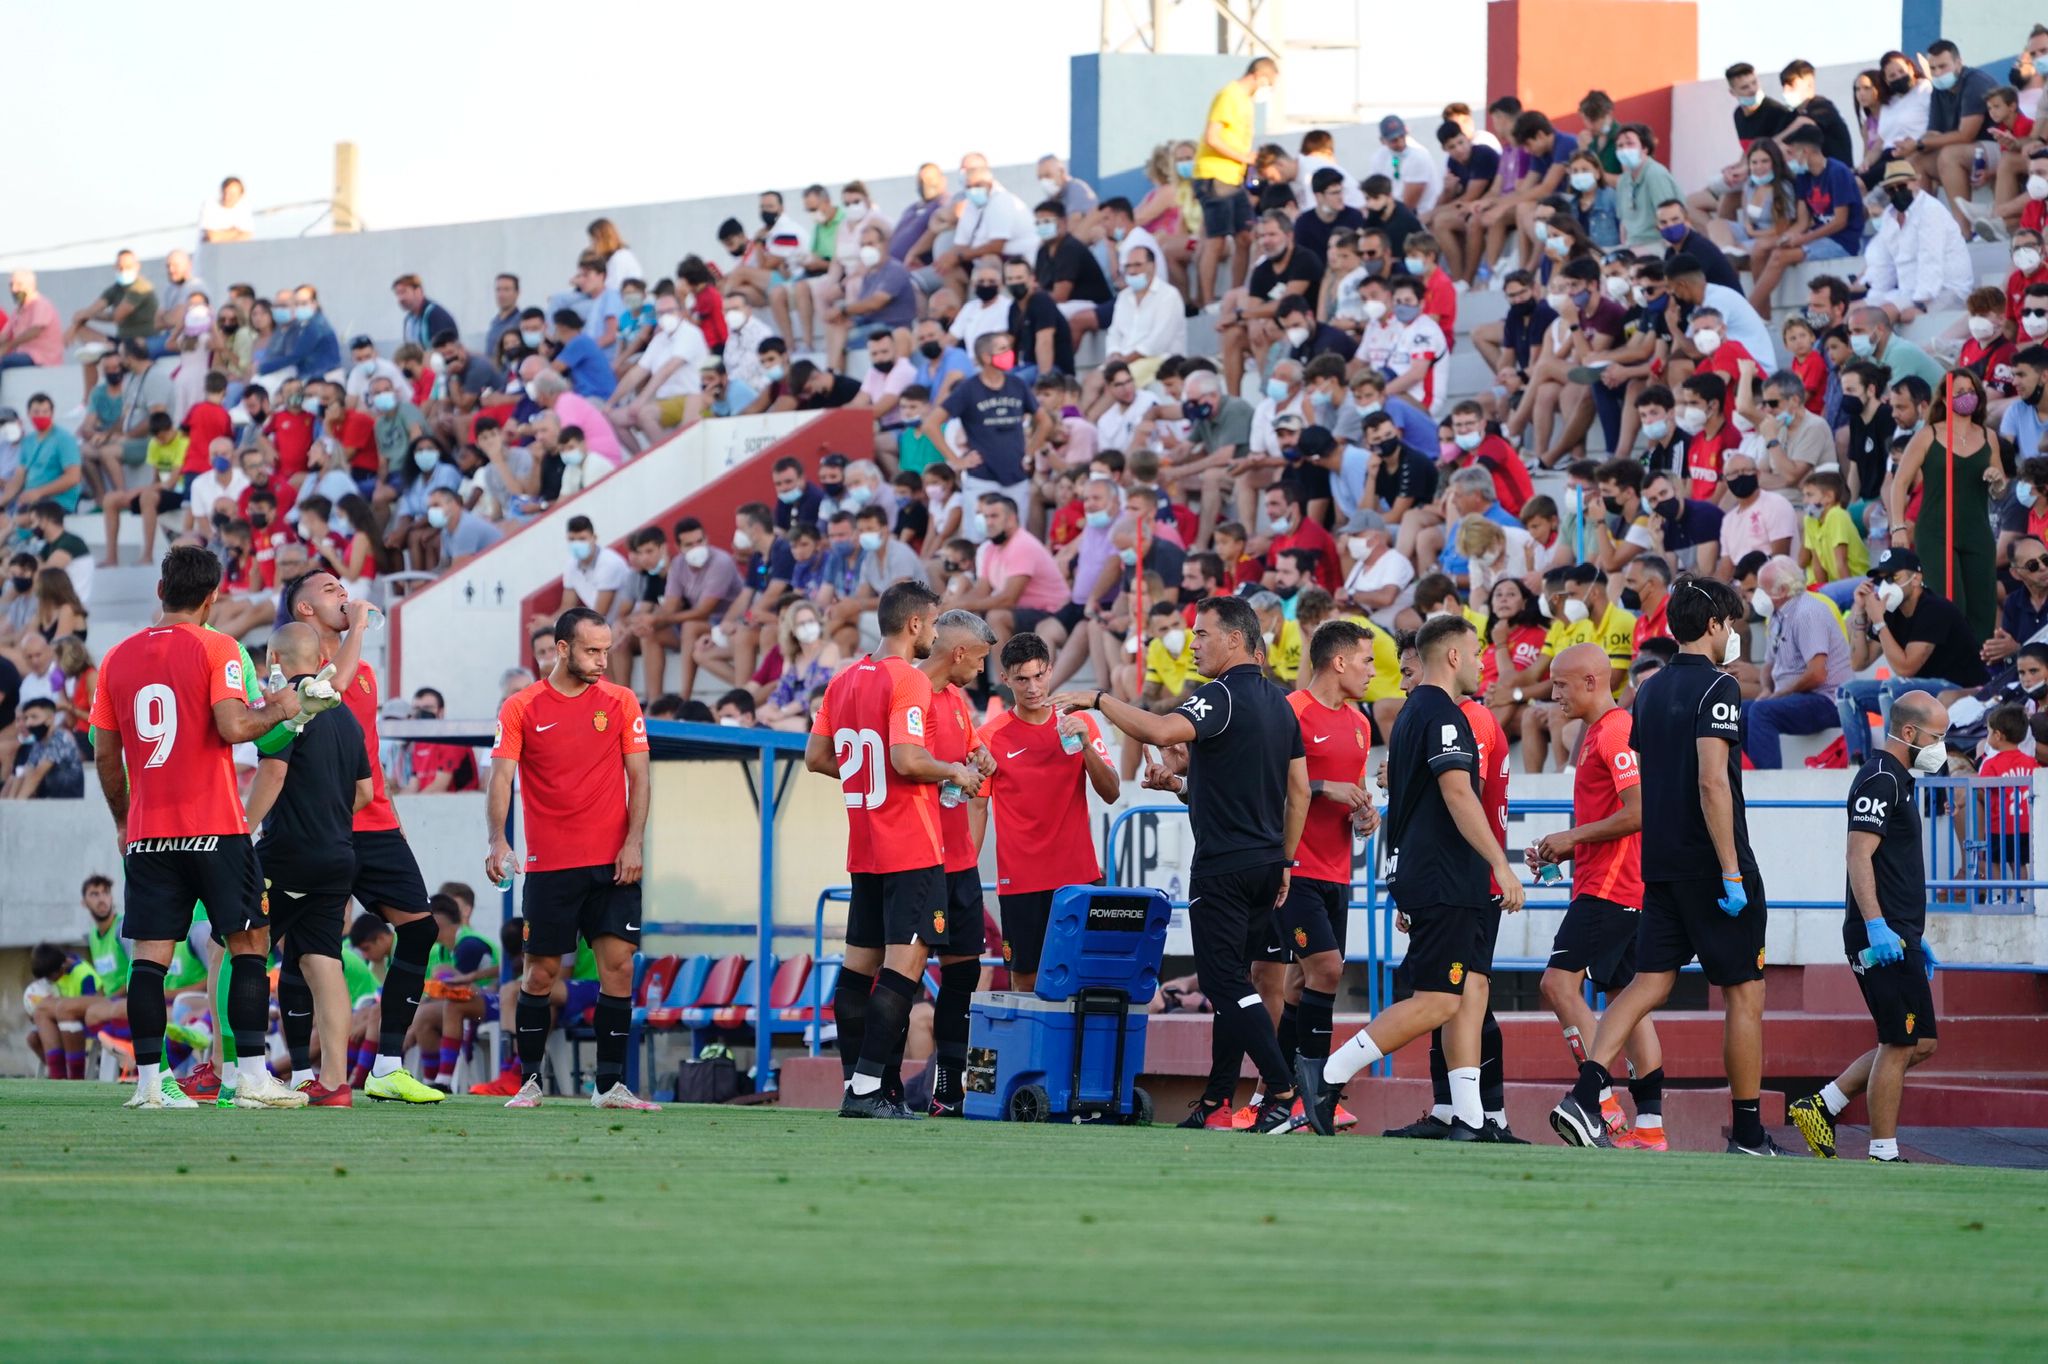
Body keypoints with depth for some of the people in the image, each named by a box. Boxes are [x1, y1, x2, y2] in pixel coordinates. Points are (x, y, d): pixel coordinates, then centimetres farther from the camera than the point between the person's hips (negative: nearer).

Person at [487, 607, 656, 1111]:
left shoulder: (620, 702, 5)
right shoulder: (522, 708, 0)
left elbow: (637, 777, 5)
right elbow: (501, 776, -6)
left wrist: (634, 842, -7)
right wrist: (498, 841, -21)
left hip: (612, 863, 1)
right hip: (549, 863, -1)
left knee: (619, 964, -6)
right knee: (541, 973, 1)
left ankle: (610, 1084, -1)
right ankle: (530, 1081, 14)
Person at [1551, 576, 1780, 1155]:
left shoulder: (1651, 690, 13)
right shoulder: (1716, 688, -12)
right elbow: (1712, 782, -21)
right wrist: (1731, 873, -21)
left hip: (1662, 863, 7)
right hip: (1711, 865, -7)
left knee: (1650, 982, 5)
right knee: (1744, 992, 3)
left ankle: (1585, 1096, -13)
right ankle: (1748, 1135, 7)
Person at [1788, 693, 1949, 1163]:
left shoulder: (1898, 780, 21)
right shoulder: (1880, 779, -11)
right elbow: (1859, 855, -21)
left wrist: (1915, 935, 28)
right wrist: (1876, 926, -29)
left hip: (1897, 935, 10)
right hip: (1881, 937, -10)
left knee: (1919, 1044, 12)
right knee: (1899, 1044, -8)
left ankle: (1821, 1107, 15)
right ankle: (1884, 1155, -4)